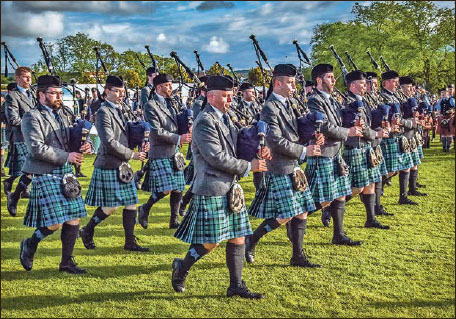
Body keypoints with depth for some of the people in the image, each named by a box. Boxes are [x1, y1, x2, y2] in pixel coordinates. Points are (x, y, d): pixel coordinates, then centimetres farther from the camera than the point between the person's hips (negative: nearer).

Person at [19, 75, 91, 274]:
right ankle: (30, 244, 21)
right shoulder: (32, 117, -8)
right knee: (55, 223, -8)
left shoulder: (65, 113, 13)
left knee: (73, 219, 5)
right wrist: (66, 156, -18)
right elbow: (36, 149, -18)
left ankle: (67, 261, 18)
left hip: (66, 172, 7)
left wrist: (83, 146, -4)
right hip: (45, 175, -7)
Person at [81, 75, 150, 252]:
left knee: (131, 203, 7)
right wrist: (132, 155, -15)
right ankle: (86, 231, 20)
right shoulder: (103, 113, -14)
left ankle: (130, 242, 15)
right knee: (110, 206, -3)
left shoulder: (118, 110, 15)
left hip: (122, 166, 9)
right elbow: (110, 143, -22)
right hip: (109, 166, -9)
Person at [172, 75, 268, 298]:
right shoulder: (205, 121, -15)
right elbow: (217, 158, -21)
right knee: (210, 242, -2)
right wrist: (249, 166, -13)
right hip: (212, 190, -9)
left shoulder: (224, 118, 16)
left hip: (229, 188, 9)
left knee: (238, 238, 9)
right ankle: (181, 267, 23)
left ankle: (236, 285, 18)